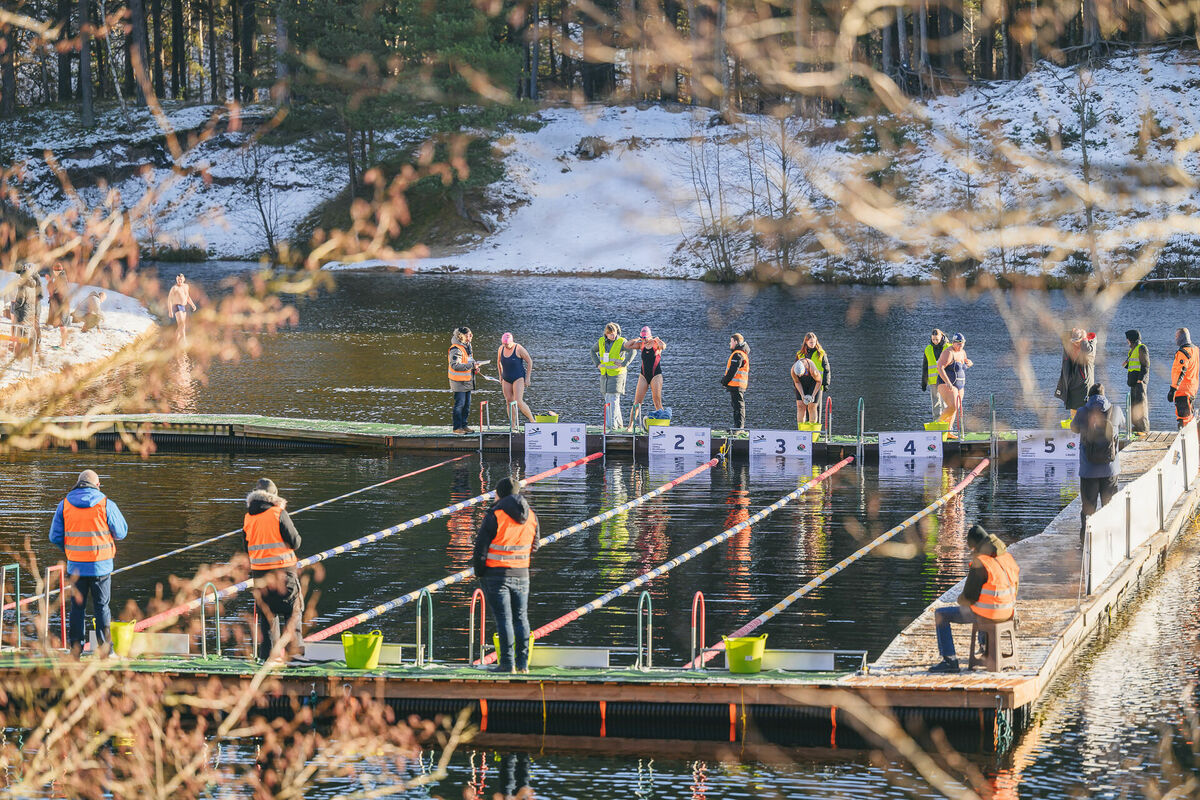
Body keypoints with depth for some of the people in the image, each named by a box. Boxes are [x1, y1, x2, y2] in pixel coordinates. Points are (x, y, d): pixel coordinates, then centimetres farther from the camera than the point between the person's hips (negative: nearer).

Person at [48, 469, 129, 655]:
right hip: (101, 566, -2)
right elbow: (121, 533, 1)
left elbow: (55, 537, 2)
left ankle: (75, 645, 10)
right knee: (101, 606, 8)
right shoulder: (106, 505, -7)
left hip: (75, 565, 2)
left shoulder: (64, 504, 0)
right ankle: (103, 646, 9)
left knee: (77, 606, 11)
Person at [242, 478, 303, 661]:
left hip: (259, 573, 5)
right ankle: (292, 651, -1)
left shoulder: (248, 517, 5)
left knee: (266, 614, 13)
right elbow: (295, 542, -9)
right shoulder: (278, 513, -11)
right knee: (293, 612, 6)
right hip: (283, 573, -4)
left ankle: (267, 654, 11)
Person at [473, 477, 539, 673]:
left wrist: (478, 572, 1)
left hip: (496, 574, -4)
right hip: (521, 574, 4)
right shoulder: (531, 516, 4)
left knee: (503, 618, -2)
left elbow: (481, 547, -11)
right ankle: (523, 663, 10)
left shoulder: (494, 516, -13)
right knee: (521, 618, 12)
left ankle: (507, 664, -4)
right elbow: (535, 546, 14)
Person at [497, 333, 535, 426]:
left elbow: (529, 362, -7)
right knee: (509, 402, 2)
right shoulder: (501, 349, 1)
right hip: (506, 379, 6)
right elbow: (499, 362, 20)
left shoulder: (519, 349, -15)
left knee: (519, 402, -17)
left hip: (518, 378, -6)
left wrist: (528, 377, -8)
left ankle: (532, 421, -3)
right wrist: (501, 375, 19)